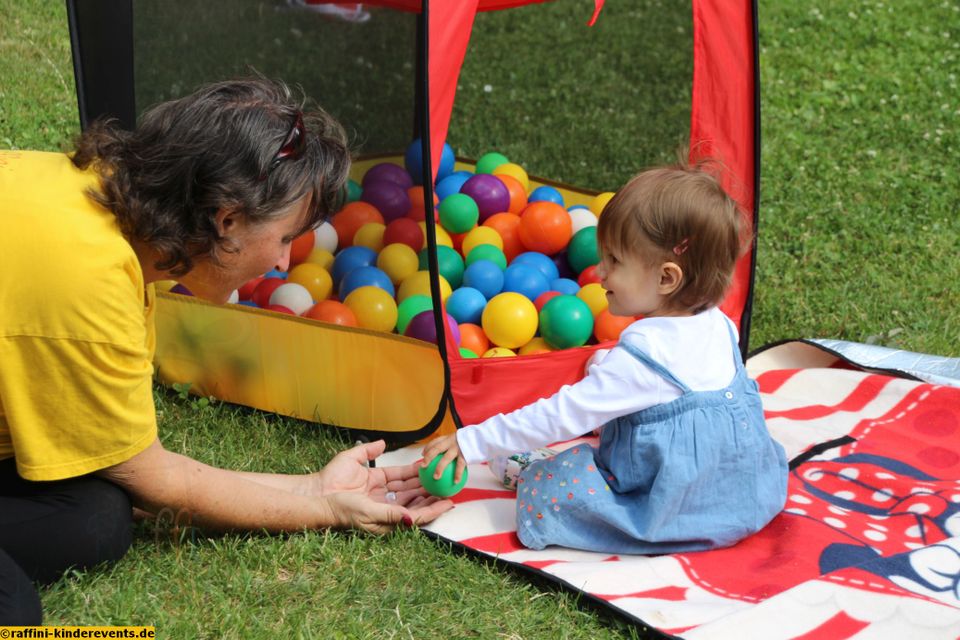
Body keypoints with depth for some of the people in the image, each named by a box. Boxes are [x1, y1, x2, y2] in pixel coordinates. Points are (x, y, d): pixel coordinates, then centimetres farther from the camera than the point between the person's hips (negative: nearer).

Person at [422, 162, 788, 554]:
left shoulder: (643, 356, -25)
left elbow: (563, 414, -24)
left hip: (680, 515, -9)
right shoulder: (717, 324, -1)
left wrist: (472, 442, -17)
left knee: (543, 491, -5)